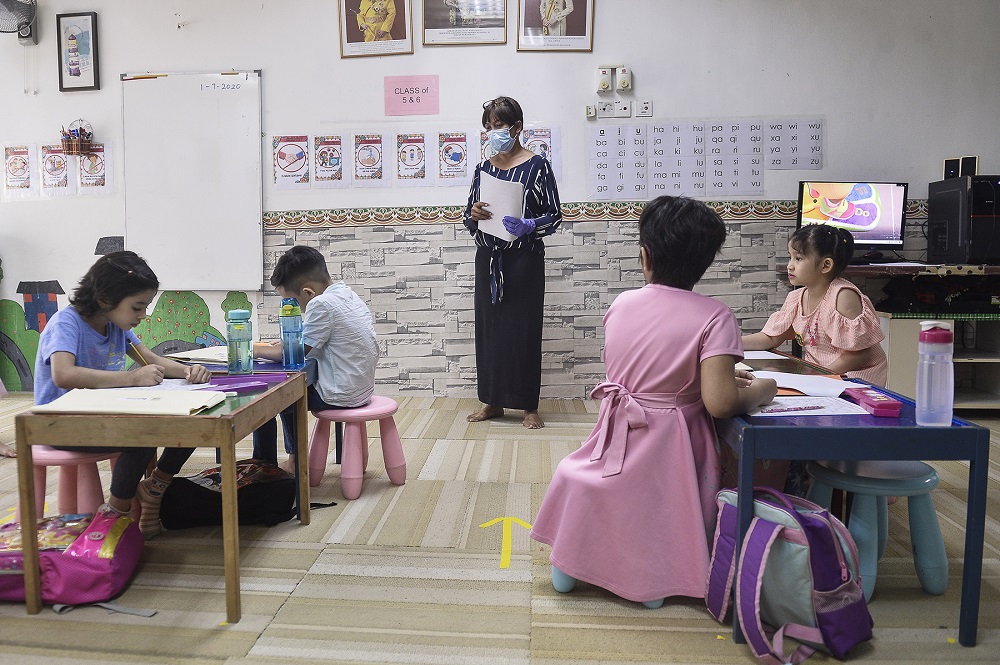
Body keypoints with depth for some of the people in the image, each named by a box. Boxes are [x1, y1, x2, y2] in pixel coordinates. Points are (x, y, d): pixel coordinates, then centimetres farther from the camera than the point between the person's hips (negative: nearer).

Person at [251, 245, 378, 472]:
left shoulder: (321, 304, -22)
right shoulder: (348, 295, 6)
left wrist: (254, 350, -4)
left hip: (340, 397, -9)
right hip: (360, 389, 10)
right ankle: (294, 460, 32)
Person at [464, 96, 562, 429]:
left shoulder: (537, 166, -5)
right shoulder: (484, 169, 10)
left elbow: (555, 215, -5)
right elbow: (469, 220, 15)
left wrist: (529, 225, -23)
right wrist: (474, 215, -7)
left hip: (524, 260, -5)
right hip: (488, 259, 5)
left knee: (523, 329, -2)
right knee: (488, 327, 7)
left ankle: (529, 406, 9)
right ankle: (493, 401, 19)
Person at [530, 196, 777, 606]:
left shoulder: (621, 304, -1)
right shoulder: (714, 317, -16)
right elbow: (719, 403, -25)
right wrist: (760, 390, -4)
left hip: (614, 441, 4)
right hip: (669, 447, -4)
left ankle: (568, 560, 26)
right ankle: (654, 578, 5)